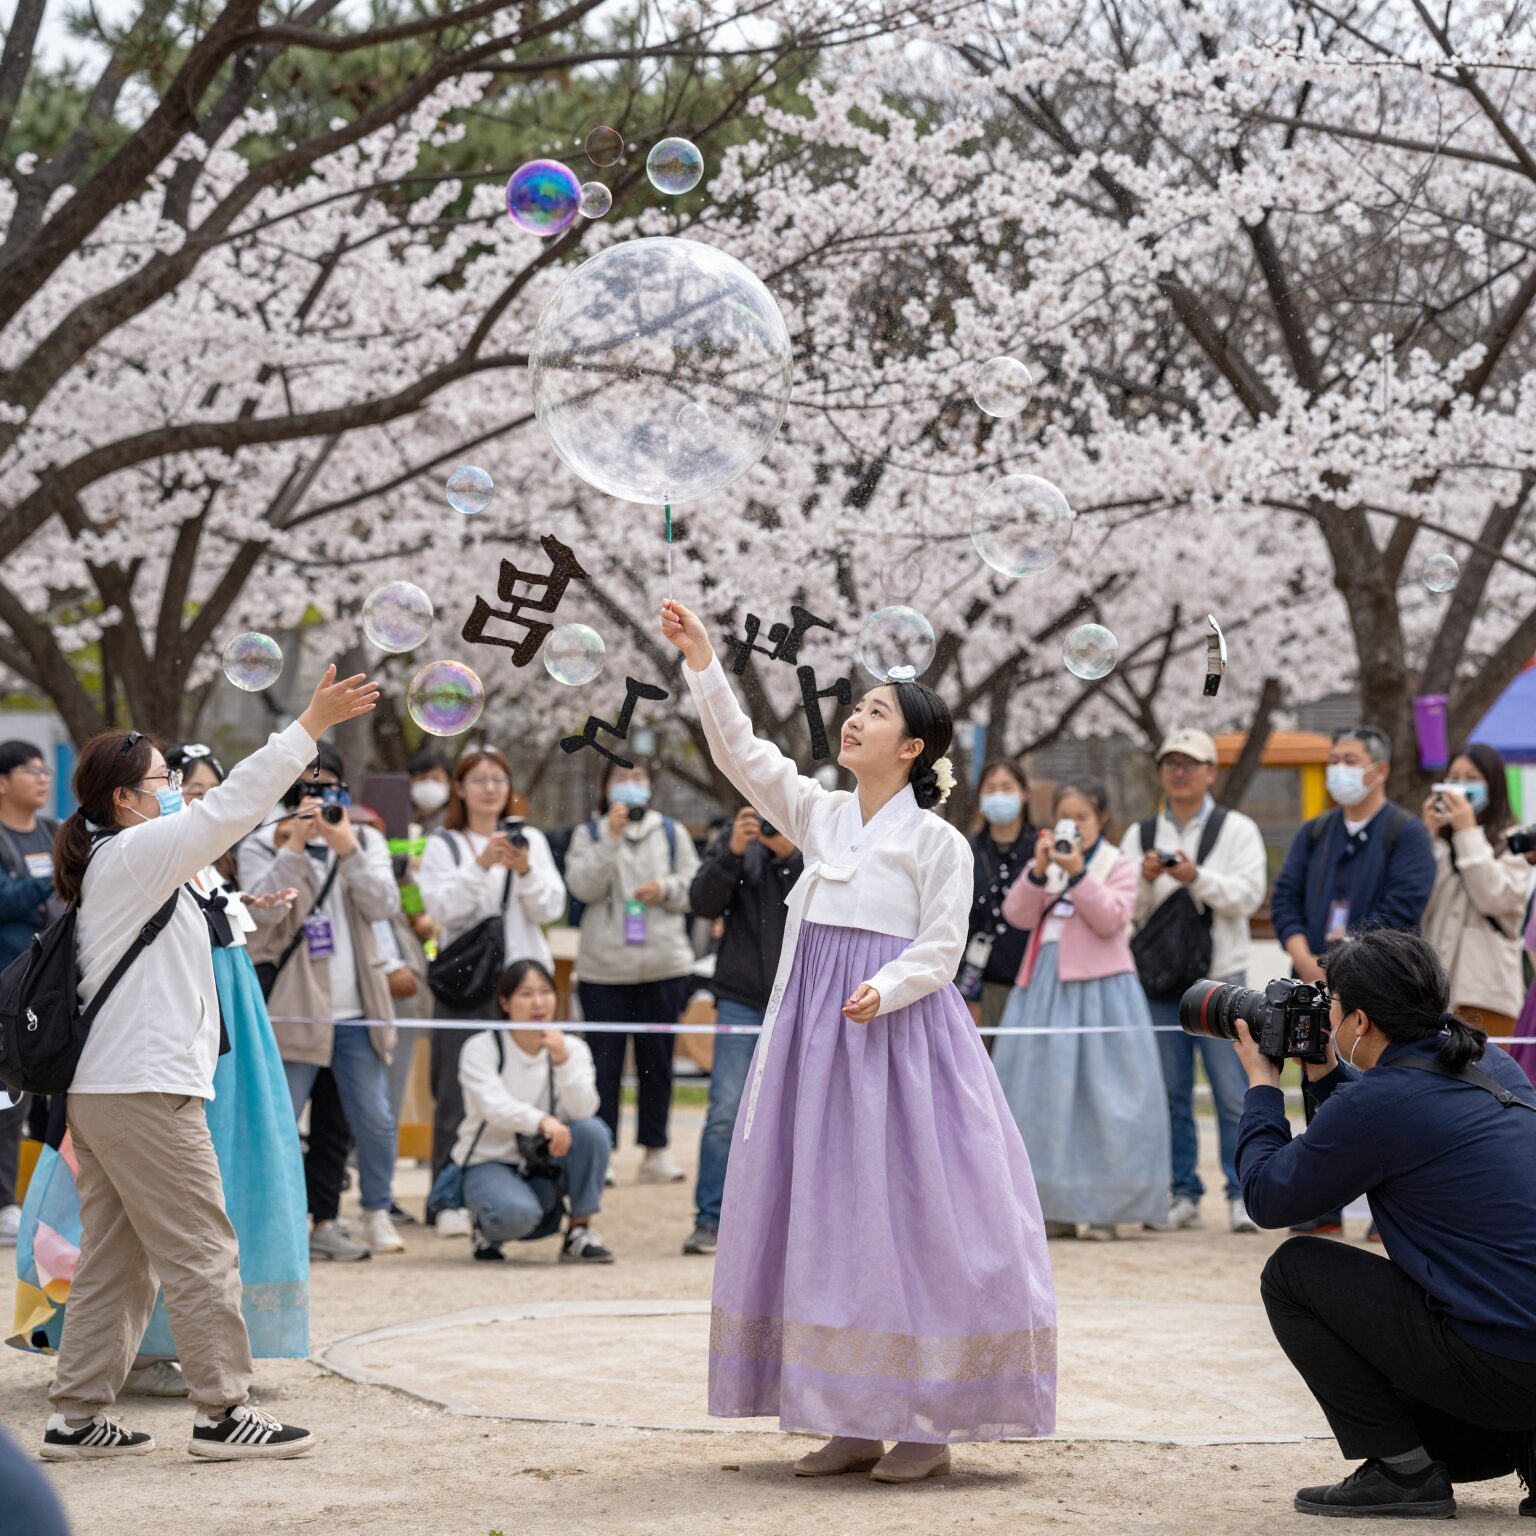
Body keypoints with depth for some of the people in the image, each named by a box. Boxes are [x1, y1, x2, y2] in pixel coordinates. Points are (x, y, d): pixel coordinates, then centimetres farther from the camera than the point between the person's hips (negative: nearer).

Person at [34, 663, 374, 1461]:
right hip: (145, 1088, -10)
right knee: (201, 1252, -4)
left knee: (114, 1261, 11)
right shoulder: (133, 854, -11)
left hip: (101, 1089, 10)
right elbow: (230, 807, -16)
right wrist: (311, 725, -17)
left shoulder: (117, 863, 16)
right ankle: (223, 1413, -1)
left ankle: (77, 1417, 12)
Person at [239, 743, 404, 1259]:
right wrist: (295, 845, -19)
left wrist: (347, 848, -14)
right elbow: (261, 906, -13)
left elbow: (385, 903, -3)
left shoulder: (366, 842, 13)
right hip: (294, 1010, -3)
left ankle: (378, 1215, 18)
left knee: (375, 1121, 3)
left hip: (357, 1010, 3)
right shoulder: (261, 846, 4)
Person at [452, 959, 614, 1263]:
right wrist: (542, 1121, -47)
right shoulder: (481, 1048, -9)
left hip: (547, 1164, 4)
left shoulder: (572, 1048, 1)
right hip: (491, 1162, -4)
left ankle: (579, 1232, -14)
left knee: (592, 1131, -26)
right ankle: (488, 1227, 2)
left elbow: (583, 1110, -15)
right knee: (516, 1214, -36)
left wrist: (562, 1059, -29)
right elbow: (495, 1106, -28)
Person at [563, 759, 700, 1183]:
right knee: (605, 1062, 0)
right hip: (604, 968, -2)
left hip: (664, 966, 2)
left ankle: (655, 1151, 13)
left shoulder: (672, 833, 11)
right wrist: (611, 837, -15)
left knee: (657, 1060, 7)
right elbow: (583, 886, -9)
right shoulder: (589, 834, 5)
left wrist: (667, 888, -11)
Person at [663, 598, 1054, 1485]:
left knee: (908, 1218, -6)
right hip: (816, 1031, 6)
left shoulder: (937, 840, -4)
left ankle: (929, 1425, 0)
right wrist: (703, 664, 0)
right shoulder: (820, 813, 11)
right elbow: (741, 754, 8)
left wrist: (887, 988, -24)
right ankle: (854, 1420, 13)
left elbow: (940, 948, -7)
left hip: (898, 1031, -6)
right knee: (825, 1221, 6)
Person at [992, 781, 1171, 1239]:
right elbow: (1018, 915, 1)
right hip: (1045, 984, 4)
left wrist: (1078, 874, -18)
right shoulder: (1043, 864, 15)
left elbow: (1110, 919, -11)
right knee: (1046, 1089, 2)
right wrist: (1038, 871, -11)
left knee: (1102, 1092, -6)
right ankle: (1055, 1204, 7)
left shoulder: (1117, 866, 4)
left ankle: (1103, 1206, -1)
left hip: (1098, 985, -4)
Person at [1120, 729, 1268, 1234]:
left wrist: (1198, 878, -19)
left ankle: (1242, 1194, -2)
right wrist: (1146, 879, -12)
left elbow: (1248, 895, -6)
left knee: (1233, 1093, -7)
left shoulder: (1238, 829, 6)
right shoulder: (1140, 834, 14)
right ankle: (1183, 1193, 12)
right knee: (1171, 1093, 5)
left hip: (1221, 978, -3)